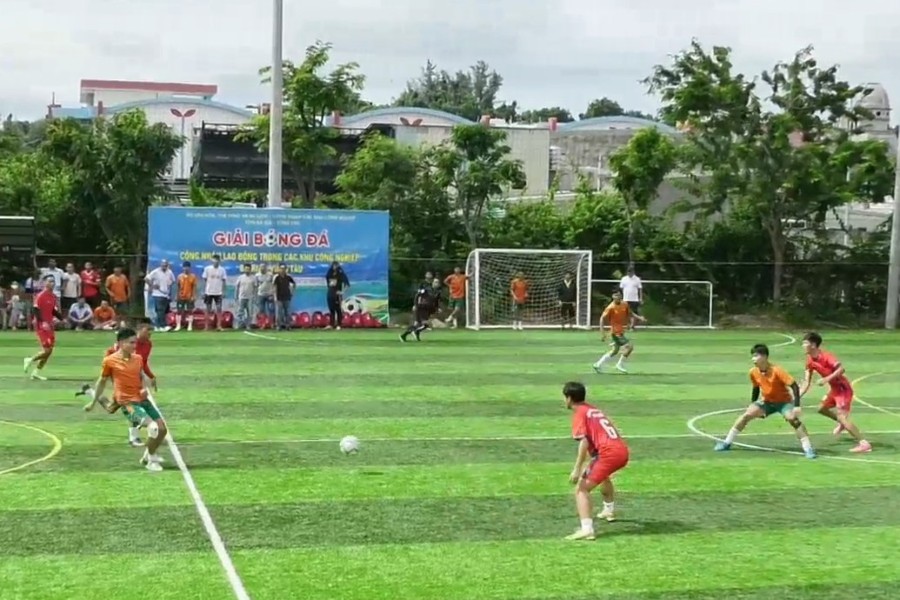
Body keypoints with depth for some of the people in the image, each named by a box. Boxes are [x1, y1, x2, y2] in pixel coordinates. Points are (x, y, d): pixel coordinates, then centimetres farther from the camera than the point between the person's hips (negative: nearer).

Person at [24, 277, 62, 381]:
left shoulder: (54, 296, 11)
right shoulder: (40, 296, -13)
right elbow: (36, 310, -19)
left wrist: (61, 318, 7)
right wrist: (43, 322, -30)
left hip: (49, 325, 8)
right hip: (41, 325, -8)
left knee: (49, 350, 9)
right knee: (47, 350, -13)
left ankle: (36, 372, 19)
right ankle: (31, 361, 11)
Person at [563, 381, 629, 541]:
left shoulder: (579, 413, -1)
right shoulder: (593, 410, 23)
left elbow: (584, 442, -14)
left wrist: (577, 470, -16)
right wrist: (589, 465, 37)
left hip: (609, 453, -9)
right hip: (623, 450, 9)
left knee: (581, 489, -9)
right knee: (603, 475, 40)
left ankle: (586, 529, -27)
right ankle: (609, 510, 59)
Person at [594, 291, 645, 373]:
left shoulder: (625, 305, 0)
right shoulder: (611, 308, -17)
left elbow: (630, 314, 15)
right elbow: (602, 319, -13)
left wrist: (639, 318, -2)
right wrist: (602, 332, -18)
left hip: (621, 331, 8)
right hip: (616, 332, -8)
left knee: (615, 351, 19)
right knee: (629, 346, -16)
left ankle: (598, 364, 30)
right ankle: (620, 364, 0)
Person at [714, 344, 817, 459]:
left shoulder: (776, 370, -28)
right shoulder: (753, 372, -12)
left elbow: (794, 386, -28)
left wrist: (797, 406, -34)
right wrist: (752, 405, 12)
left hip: (783, 401, -5)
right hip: (767, 401, 5)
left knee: (793, 418, -30)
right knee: (747, 415, -10)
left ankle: (808, 448, -24)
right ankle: (727, 443, 1)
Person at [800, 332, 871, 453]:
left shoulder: (826, 356, -23)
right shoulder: (810, 361, 2)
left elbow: (841, 369, -35)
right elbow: (807, 382, 4)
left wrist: (827, 379, -40)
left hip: (843, 388, -9)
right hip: (834, 389, 9)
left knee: (842, 417, -18)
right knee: (822, 408, 21)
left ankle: (864, 444, -16)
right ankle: (843, 424, 40)